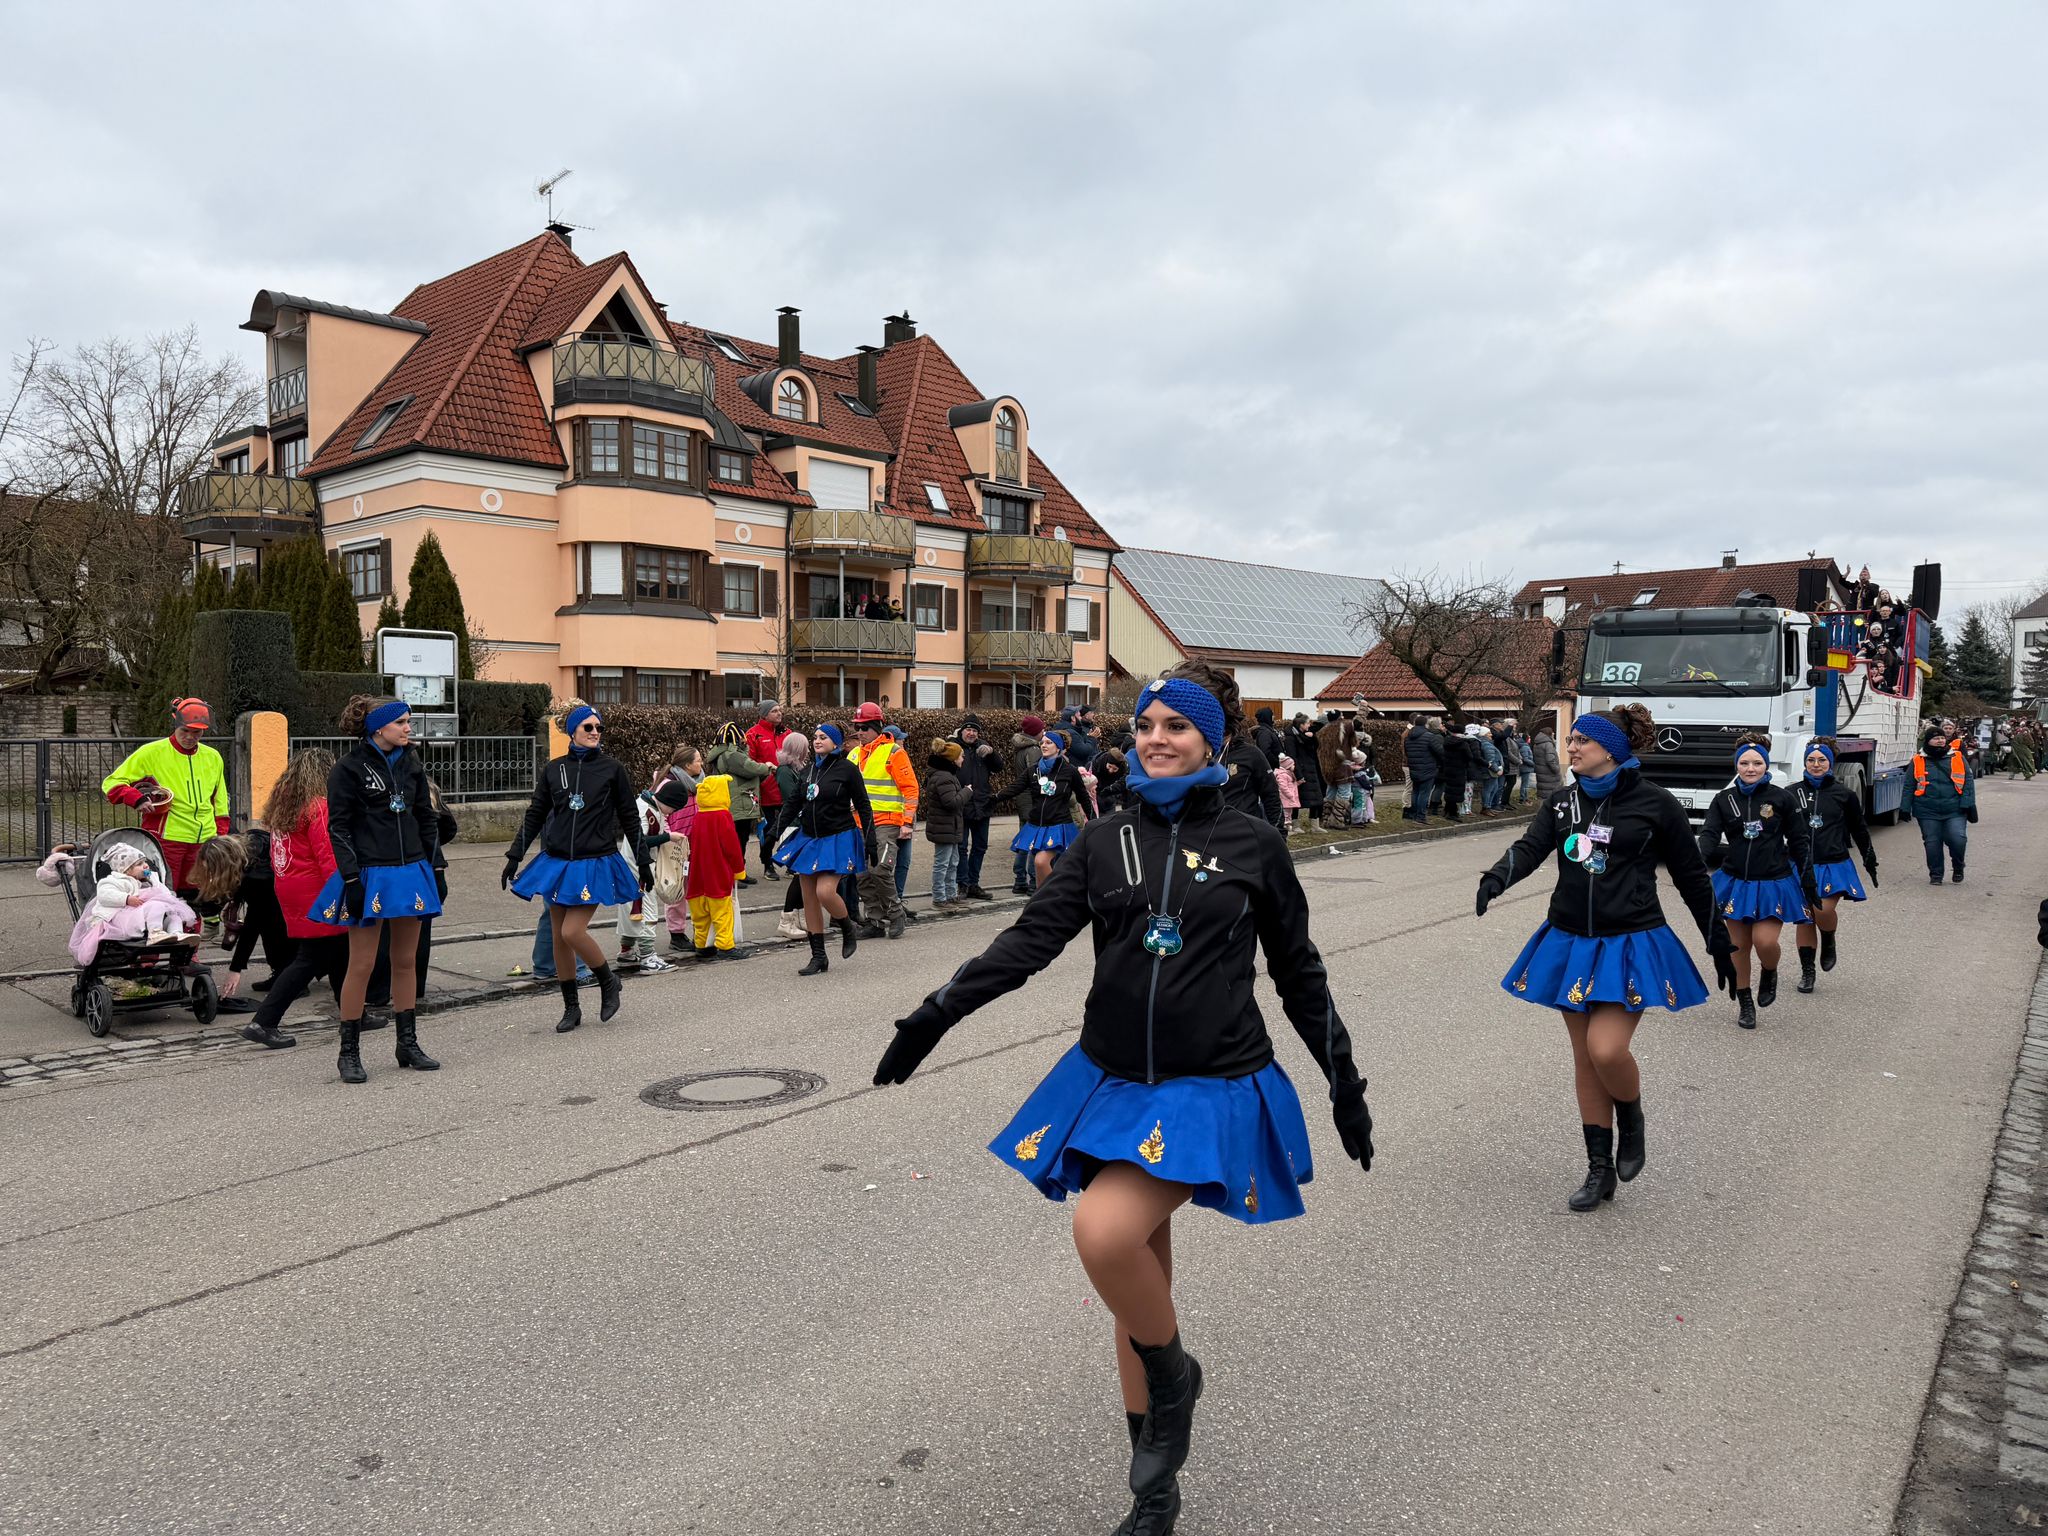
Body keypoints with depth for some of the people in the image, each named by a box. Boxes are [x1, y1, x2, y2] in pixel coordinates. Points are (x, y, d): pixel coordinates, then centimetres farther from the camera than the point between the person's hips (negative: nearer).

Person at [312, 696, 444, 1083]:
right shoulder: (349, 769, -6)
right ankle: (349, 1052, 10)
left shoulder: (411, 765, 10)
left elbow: (427, 820, 15)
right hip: (370, 876, -5)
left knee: (406, 961, 11)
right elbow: (339, 829, -8)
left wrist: (436, 870, 12)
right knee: (362, 965, -2)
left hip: (411, 873, 6)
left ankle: (408, 1043, 20)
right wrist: (351, 879, -15)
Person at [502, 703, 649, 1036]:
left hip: (595, 864, -4)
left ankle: (609, 981, 11)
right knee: (559, 938, 6)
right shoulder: (554, 770, 6)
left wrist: (643, 862, 6)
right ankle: (571, 1009, 19)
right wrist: (514, 856, 9)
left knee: (573, 932, -14)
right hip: (557, 863, 4)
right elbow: (534, 815, 13)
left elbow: (630, 817, 5)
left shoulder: (612, 768, -1)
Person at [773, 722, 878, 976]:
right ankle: (818, 957, 14)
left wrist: (871, 842, -7)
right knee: (809, 898, 4)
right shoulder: (807, 771, 9)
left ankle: (848, 931, 9)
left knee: (825, 892, -21)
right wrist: (775, 832, 15)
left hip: (839, 839, -6)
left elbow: (863, 808, -4)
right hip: (808, 839, 6)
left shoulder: (847, 769, -6)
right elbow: (795, 806, 19)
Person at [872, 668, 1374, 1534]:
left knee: (1105, 1233, -25)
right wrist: (936, 1013, -16)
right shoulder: (1105, 842, 4)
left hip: (1212, 1090, -4)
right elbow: (1032, 938, -4)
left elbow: (1298, 972, 6)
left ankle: (1173, 1377, 8)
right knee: (1139, 1272, 12)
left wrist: (1344, 1078, 10)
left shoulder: (1254, 844, -2)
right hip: (1114, 1082, 4)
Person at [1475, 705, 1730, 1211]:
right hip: (1571, 943, 5)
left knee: (1606, 1050, -17)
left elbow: (1692, 877, 2)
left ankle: (1632, 1122, 17)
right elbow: (1529, 848, -11)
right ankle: (1600, 1170, 22)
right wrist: (1495, 879, -33)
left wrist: (1719, 944, 9)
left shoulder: (1656, 804, -6)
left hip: (1632, 946, -5)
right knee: (1585, 1059, 9)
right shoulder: (1561, 803, 5)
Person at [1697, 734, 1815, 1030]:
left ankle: (1769, 974, 21)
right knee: (1739, 946, 8)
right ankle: (1744, 1003, 25)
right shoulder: (1724, 800, 1)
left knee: (1765, 941, -15)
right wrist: (1709, 853, -31)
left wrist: (1808, 883, 1)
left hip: (1774, 883, -2)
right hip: (1735, 882, 2)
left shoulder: (1782, 799, -3)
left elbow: (1800, 843, 2)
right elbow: (1708, 834, -8)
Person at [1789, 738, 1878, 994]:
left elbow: (1859, 829, 14)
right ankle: (1807, 971, 17)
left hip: (1834, 866, -1)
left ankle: (1829, 943, 14)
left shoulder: (1844, 794, 3)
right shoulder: (1792, 794, 3)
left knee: (1823, 911, -20)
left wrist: (1870, 860, 20)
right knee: (1805, 919, 5)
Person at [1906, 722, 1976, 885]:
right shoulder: (1918, 760, 6)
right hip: (1928, 812, 1)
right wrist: (1906, 808, 7)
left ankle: (1958, 868, 16)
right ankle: (1935, 874, 18)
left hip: (1954, 810, 0)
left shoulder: (1957, 757, 6)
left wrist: (1968, 803, -4)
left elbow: (1968, 781, 5)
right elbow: (1909, 785, 11)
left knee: (1958, 839, -12)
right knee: (1932, 843, 3)